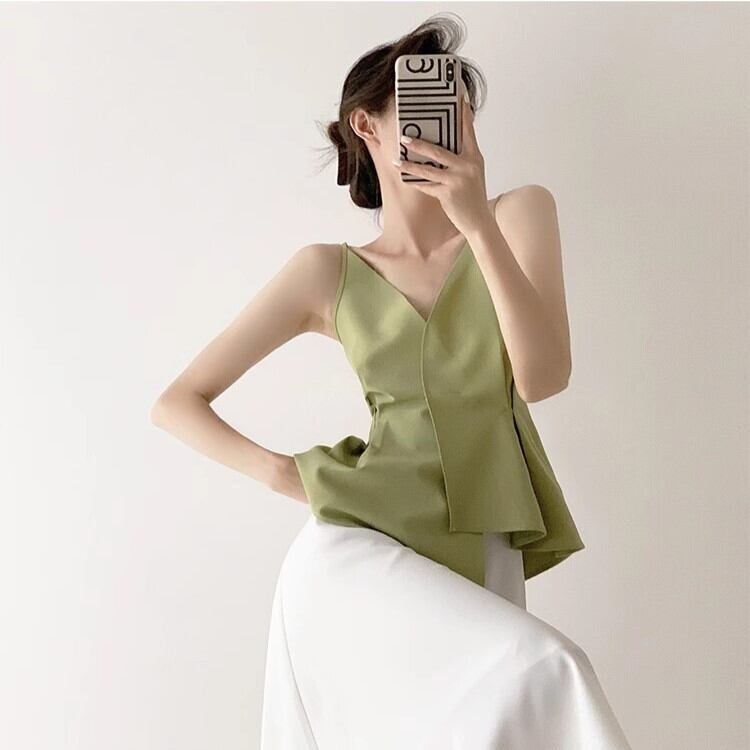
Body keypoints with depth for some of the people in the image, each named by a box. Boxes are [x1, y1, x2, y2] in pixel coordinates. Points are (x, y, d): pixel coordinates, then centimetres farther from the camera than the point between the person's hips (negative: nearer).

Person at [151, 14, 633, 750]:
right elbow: (178, 401, 7)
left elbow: (542, 375, -9)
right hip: (356, 549, -3)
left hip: (480, 566, 3)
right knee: (541, 675, -26)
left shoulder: (519, 213, 6)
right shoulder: (328, 272, 3)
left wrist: (479, 224, -16)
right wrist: (287, 475, -6)